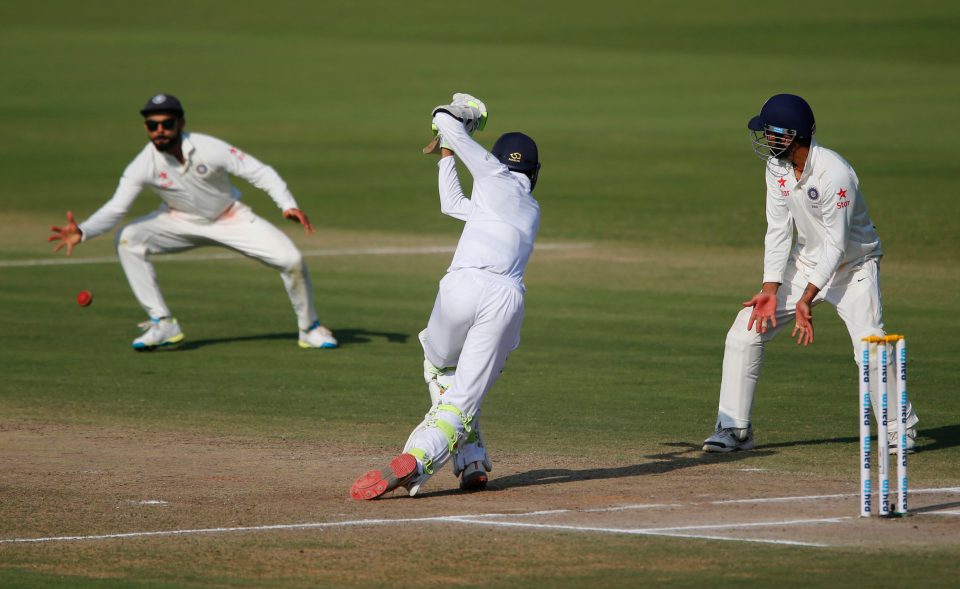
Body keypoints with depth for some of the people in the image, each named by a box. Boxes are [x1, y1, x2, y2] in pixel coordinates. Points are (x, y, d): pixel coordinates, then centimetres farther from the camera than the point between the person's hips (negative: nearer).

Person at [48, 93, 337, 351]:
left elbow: (259, 172, -22)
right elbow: (115, 208, -26)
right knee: (128, 240, -21)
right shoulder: (145, 164, -23)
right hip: (181, 222, 2)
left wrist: (288, 205, -37)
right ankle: (162, 324, -12)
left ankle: (310, 328, 12)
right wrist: (83, 232, -44)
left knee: (291, 260, -17)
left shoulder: (210, 149, -28)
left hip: (231, 219, -2)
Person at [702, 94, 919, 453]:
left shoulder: (835, 173, -28)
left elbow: (837, 244, -26)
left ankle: (901, 429, 0)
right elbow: (778, 230, -3)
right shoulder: (777, 167, -6)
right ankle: (735, 429, 5)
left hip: (852, 266, -6)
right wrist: (771, 289, -14)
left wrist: (807, 299, -30)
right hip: (805, 262, 6)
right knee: (744, 332, -3)